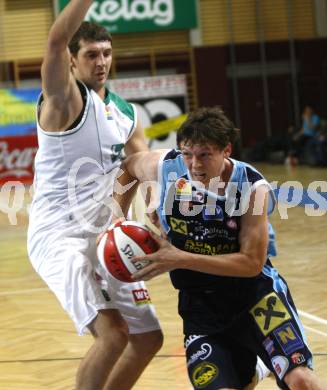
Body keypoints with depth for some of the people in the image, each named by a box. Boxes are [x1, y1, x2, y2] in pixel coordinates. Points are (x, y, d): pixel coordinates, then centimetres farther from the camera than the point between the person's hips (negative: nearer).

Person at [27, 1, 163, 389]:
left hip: (103, 237, 8)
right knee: (113, 334, -23)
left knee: (148, 338, 12)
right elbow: (56, 41, -28)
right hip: (58, 236, -8)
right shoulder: (64, 97, -10)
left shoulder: (125, 113, 12)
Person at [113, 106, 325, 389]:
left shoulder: (253, 188, -18)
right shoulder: (165, 167, -10)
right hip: (200, 302, 3)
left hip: (255, 291, -3)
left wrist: (180, 259, -26)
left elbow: (252, 262, -22)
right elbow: (129, 167, 14)